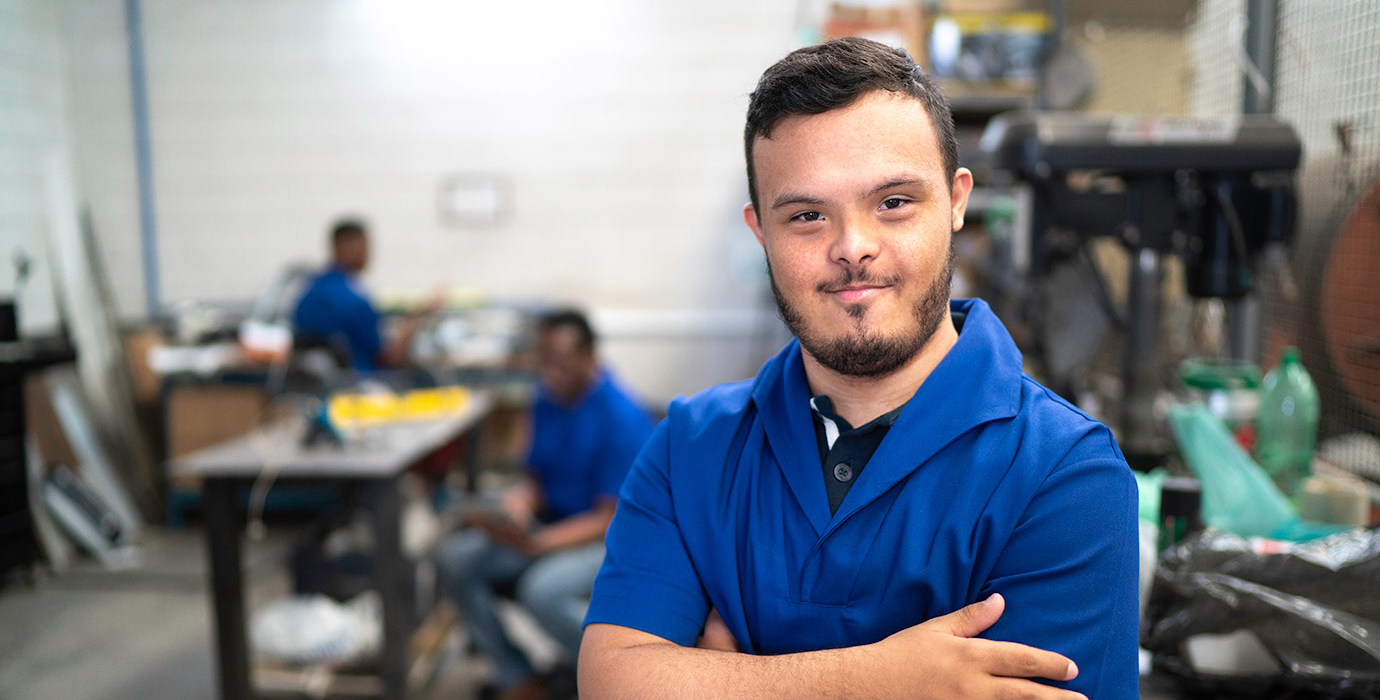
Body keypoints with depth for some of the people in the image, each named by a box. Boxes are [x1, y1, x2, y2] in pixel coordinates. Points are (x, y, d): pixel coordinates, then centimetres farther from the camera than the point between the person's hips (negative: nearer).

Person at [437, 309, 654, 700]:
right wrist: (522, 499, -13)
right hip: (555, 526, 8)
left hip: (614, 540, -7)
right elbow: (540, 479, 12)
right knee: (455, 559, -11)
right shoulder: (547, 402, 4)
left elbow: (612, 520, -20)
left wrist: (536, 544, -29)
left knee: (542, 588, -35)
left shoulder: (620, 417, -20)